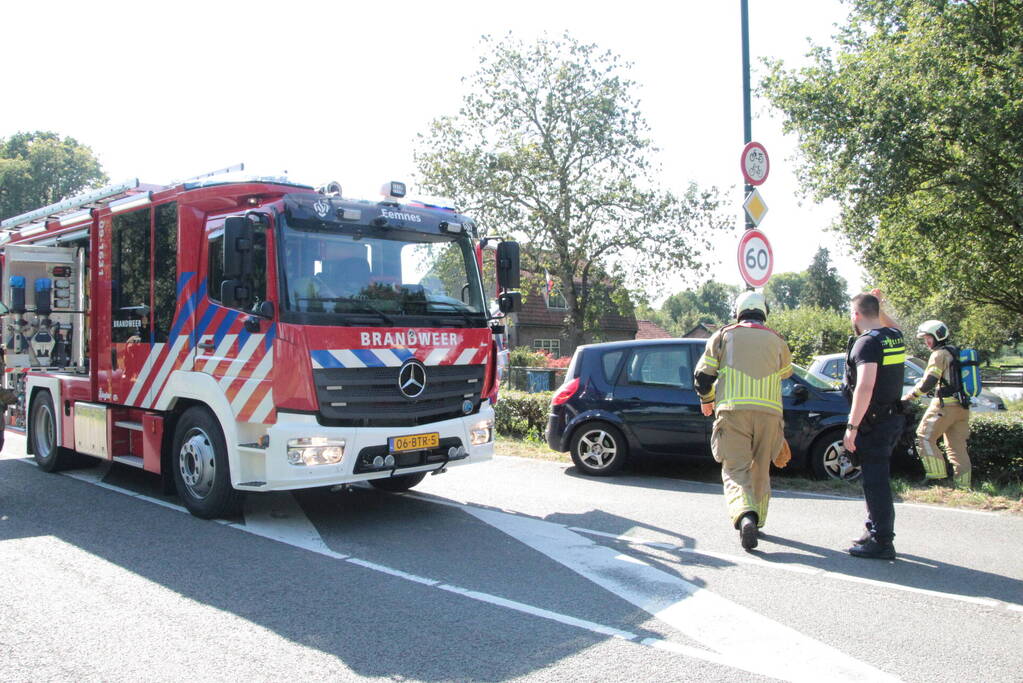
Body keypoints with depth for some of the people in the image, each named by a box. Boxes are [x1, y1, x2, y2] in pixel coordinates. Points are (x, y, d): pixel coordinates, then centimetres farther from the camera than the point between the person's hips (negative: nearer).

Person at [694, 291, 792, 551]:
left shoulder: (724, 335, 8)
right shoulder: (776, 340, 13)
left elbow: (702, 374, 5)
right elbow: (786, 372, 30)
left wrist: (706, 400, 22)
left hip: (732, 410, -2)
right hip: (769, 412, 2)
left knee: (735, 470, -4)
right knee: (760, 469, 18)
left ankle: (745, 516, -28)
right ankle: (757, 519, 28)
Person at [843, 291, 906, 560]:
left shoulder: (867, 342, -18)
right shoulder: (895, 337, 8)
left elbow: (865, 387, -27)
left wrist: (852, 426, -25)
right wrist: (878, 307, 27)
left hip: (874, 422, -9)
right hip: (893, 416, 9)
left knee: (876, 480, -4)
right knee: (877, 477, 19)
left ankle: (882, 542, 0)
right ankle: (876, 530, 29)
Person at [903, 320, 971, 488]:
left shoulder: (939, 354, -9)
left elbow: (928, 382, -16)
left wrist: (909, 396, -7)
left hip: (945, 405, -9)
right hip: (963, 406, 9)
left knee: (925, 436, -2)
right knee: (957, 445, 9)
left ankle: (936, 474, -9)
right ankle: (963, 484, 9)